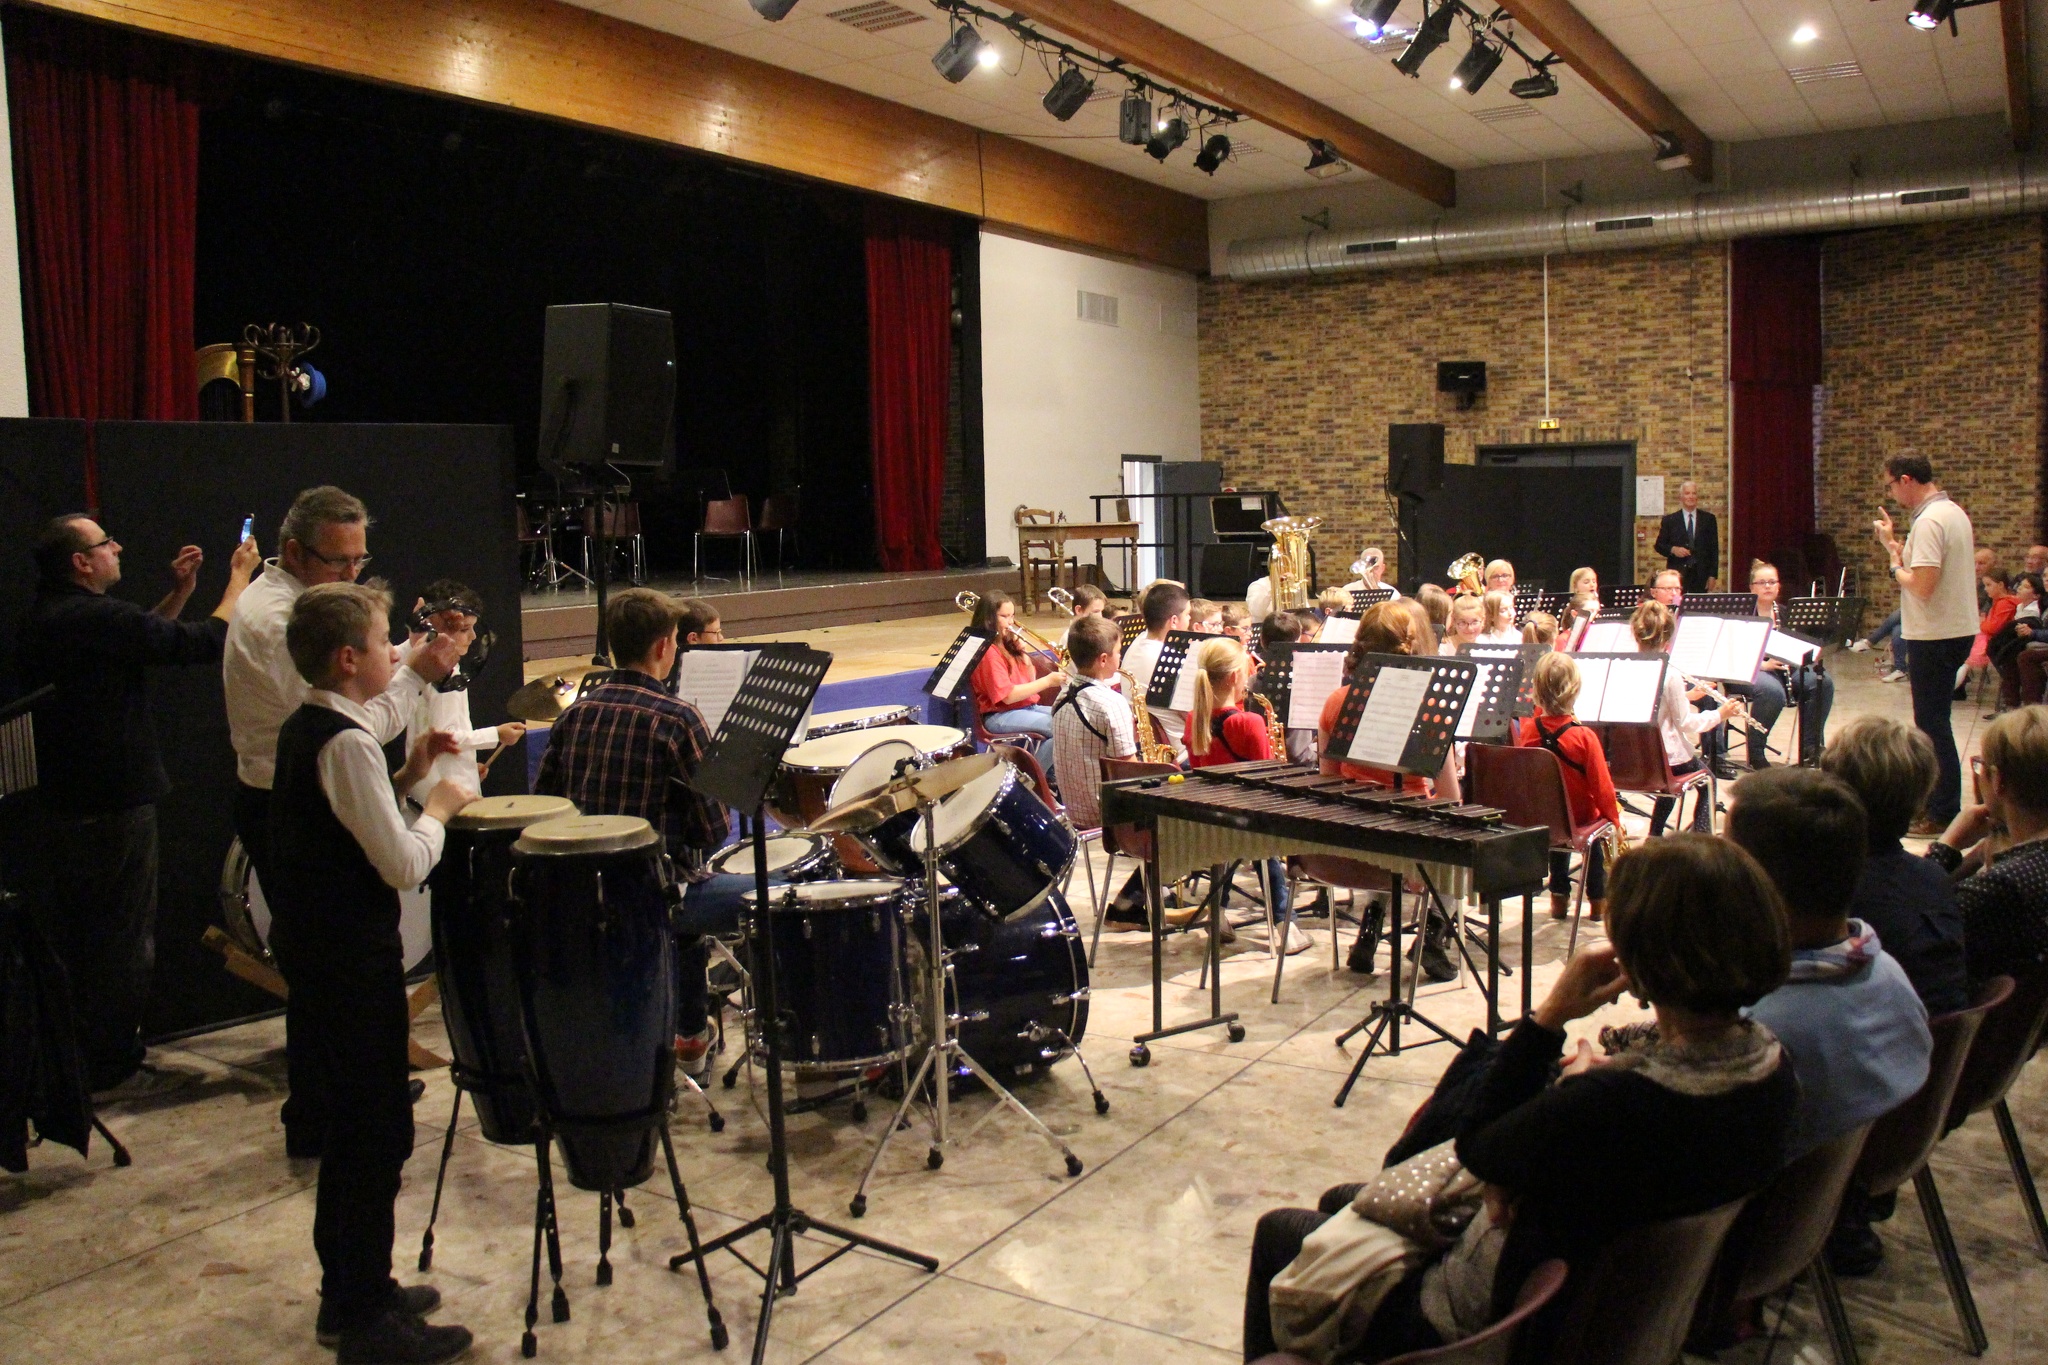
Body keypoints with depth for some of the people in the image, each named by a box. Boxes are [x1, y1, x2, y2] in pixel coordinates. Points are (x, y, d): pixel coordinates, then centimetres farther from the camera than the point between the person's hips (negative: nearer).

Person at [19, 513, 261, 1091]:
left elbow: (137, 638, 18)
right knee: (122, 934, 5)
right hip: (115, 805, -9)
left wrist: (179, 593, 14)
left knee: (67, 933, 20)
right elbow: (206, 642, -18)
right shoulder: (96, 617, -21)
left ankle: (64, 1053, 33)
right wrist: (238, 578, -6)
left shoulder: (42, 620, 7)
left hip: (58, 801, 9)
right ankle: (109, 1058, 15)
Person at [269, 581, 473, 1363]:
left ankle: (349, 1293, 33)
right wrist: (439, 806, -8)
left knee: (353, 1122, 20)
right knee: (378, 1132, 0)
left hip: (315, 953, 10)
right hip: (354, 966, -10)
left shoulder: (301, 730, 8)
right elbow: (404, 865, -24)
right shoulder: (347, 742, -21)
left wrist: (405, 778, 7)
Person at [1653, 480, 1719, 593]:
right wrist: (1673, 549, -11)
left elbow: (1714, 548, 8)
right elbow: (1658, 545, 10)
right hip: (1677, 575, -1)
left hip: (1701, 576, 1)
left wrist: (1713, 575, 2)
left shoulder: (1708, 519, 9)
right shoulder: (1669, 520, 8)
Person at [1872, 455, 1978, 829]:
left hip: (1934, 636, -10)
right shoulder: (1953, 512, 12)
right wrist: (1893, 544, 12)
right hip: (1957, 629, 10)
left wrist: (1895, 567, -8)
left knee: (1933, 724, -3)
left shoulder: (1929, 521, -20)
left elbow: (1922, 585, -26)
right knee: (1935, 719, 19)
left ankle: (1943, 814, 3)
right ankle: (1936, 799, 28)